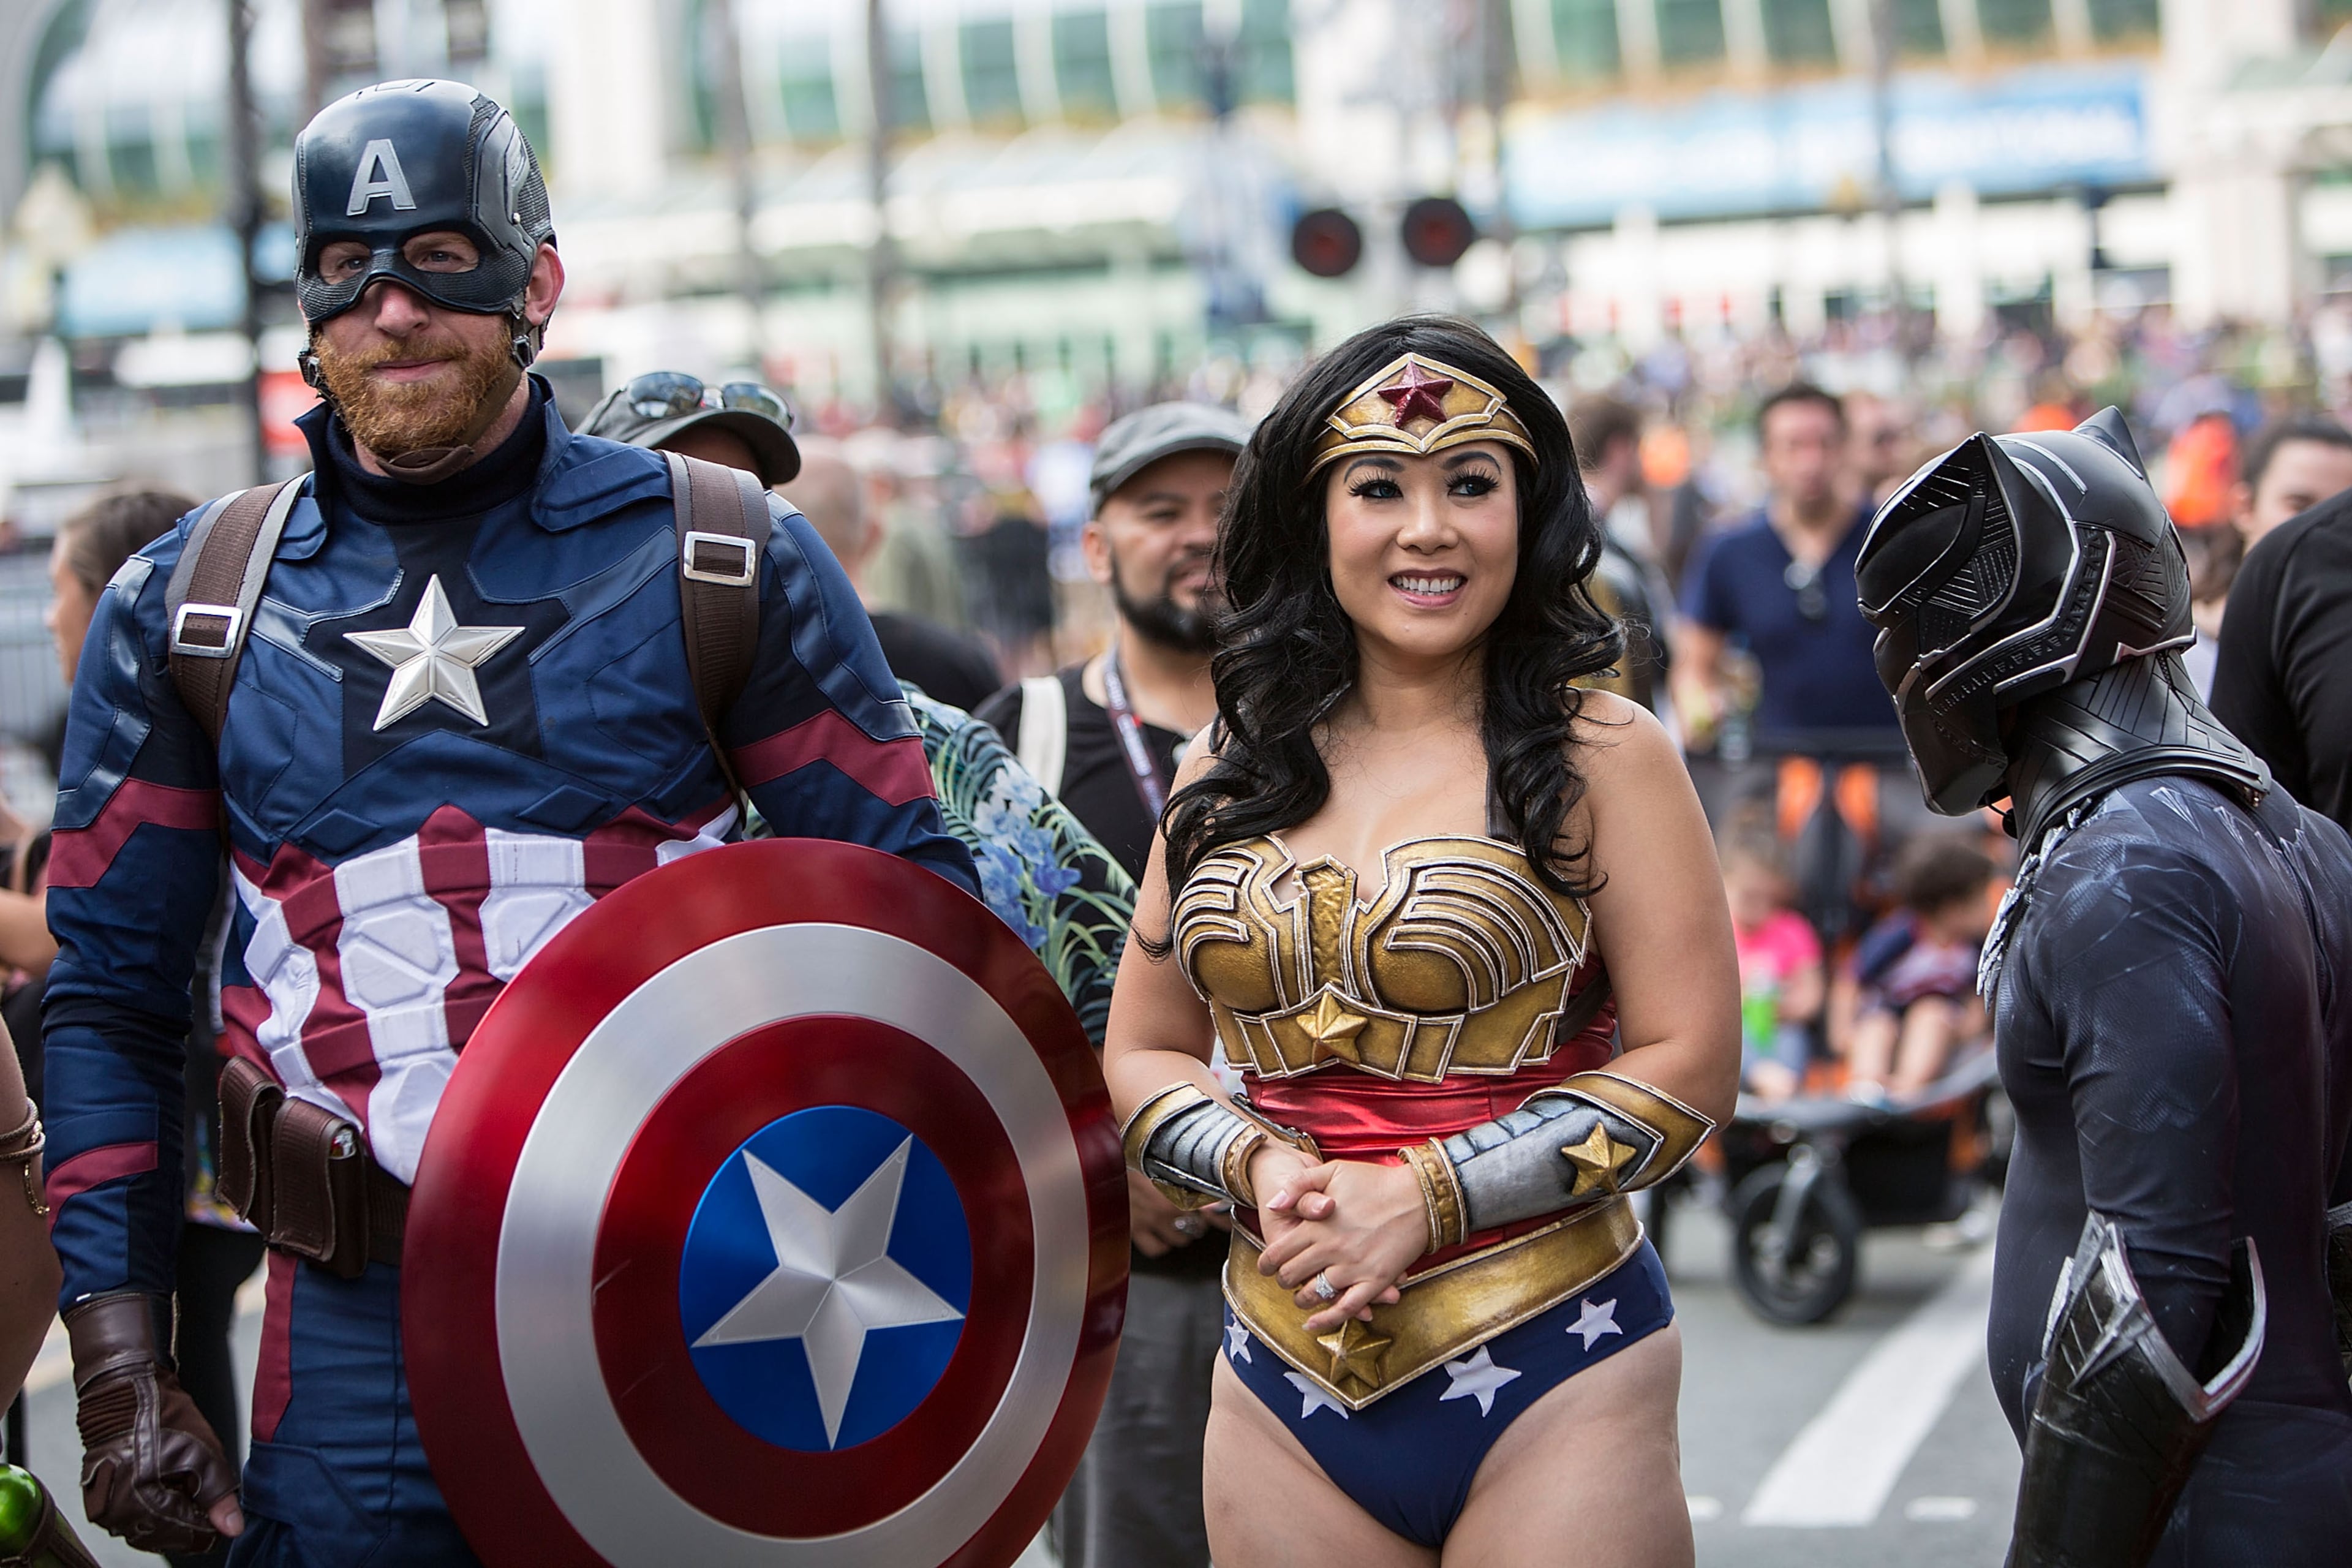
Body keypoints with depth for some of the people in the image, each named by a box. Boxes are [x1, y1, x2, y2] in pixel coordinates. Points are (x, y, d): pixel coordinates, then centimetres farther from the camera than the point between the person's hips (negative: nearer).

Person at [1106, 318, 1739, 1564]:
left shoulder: (1603, 757, -2)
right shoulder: (1229, 773, 9)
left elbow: (1689, 1066, -6)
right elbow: (1144, 1056, 14)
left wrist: (1424, 1196, -13)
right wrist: (1255, 1167, -7)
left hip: (1546, 1373, -3)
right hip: (1283, 1379, 4)